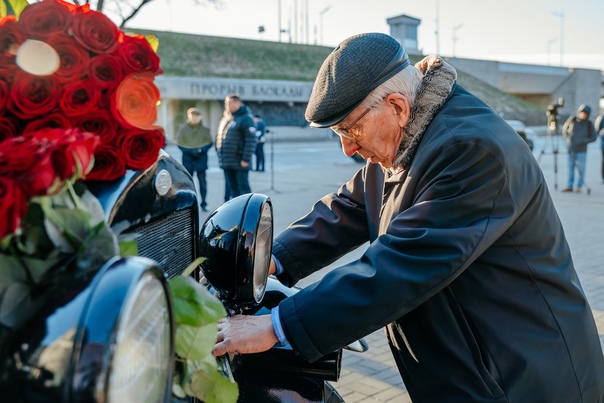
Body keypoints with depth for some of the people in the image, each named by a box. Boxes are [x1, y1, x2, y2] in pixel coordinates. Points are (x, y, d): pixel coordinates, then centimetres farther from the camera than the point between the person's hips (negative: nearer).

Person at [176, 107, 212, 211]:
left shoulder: (204, 129, 3)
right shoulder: (183, 128, 2)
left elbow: (209, 142, 5)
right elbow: (180, 143, 1)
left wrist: (201, 149, -13)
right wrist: (189, 151, -12)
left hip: (201, 157, 0)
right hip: (187, 157, 0)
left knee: (202, 181, 0)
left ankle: (203, 203, 8)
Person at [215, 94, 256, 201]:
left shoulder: (245, 118, -10)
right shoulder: (226, 118, 16)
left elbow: (251, 141, -16)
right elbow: (220, 137, 21)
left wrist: (246, 159, -20)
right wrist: (220, 154, 14)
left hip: (239, 163, -8)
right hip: (227, 162, 8)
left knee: (243, 187, -3)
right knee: (231, 187, 12)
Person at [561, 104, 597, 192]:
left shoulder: (589, 124, -2)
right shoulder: (572, 120, 1)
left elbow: (593, 137, 2)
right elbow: (564, 130, 12)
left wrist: (585, 141, -15)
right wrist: (568, 139, -4)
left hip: (582, 150, -2)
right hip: (571, 149, 2)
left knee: (581, 168, -2)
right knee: (571, 167, 5)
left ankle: (579, 186, 7)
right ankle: (569, 186, 10)